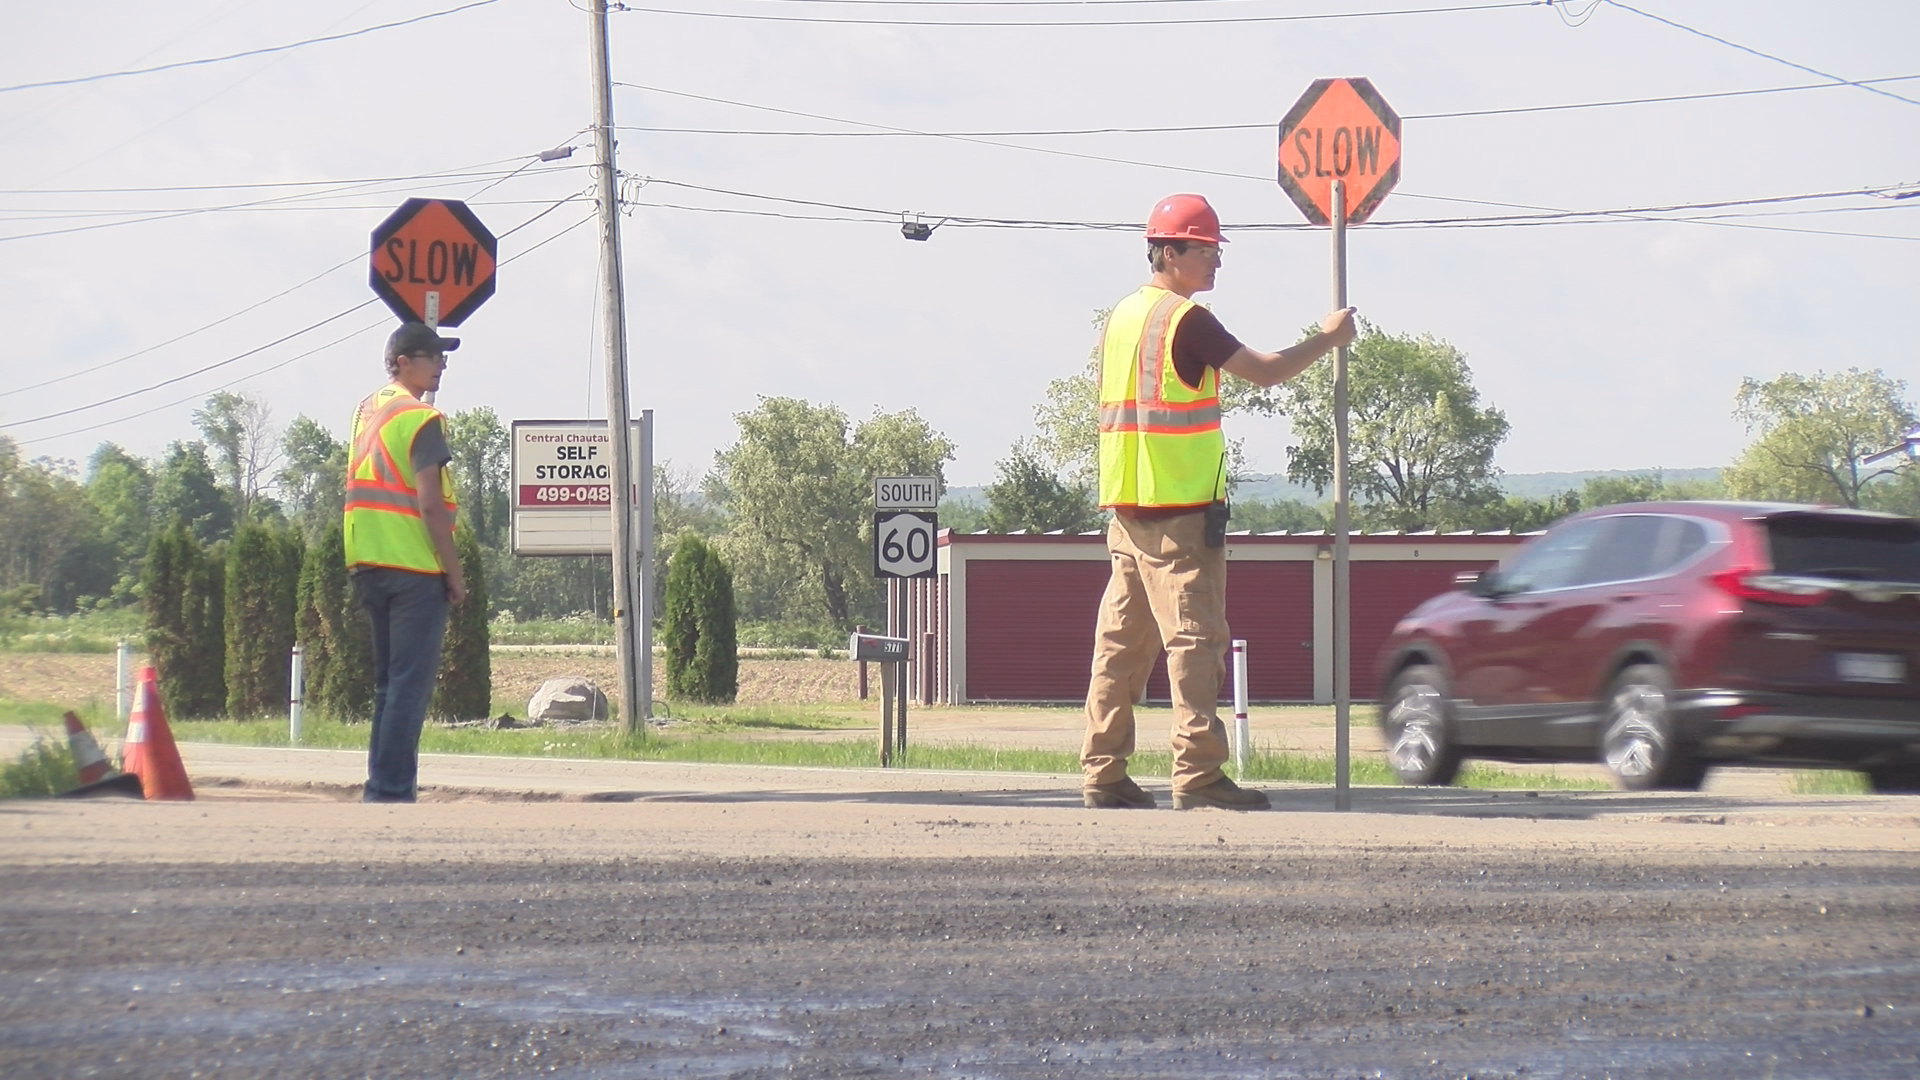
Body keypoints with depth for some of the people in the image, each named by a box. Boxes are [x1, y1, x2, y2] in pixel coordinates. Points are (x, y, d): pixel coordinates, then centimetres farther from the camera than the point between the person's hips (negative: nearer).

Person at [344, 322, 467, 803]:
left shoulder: (364, 412, 15)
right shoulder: (421, 419, -11)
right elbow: (430, 504, -17)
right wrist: (455, 572, -12)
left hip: (368, 565, 8)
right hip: (415, 567, -8)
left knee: (389, 683, 15)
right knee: (411, 685, -6)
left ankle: (381, 786, 14)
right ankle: (392, 790, -9)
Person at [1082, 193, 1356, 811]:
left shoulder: (1123, 316, 15)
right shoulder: (1186, 320, -11)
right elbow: (1266, 372, -10)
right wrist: (1329, 340, 5)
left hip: (1127, 505, 9)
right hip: (1181, 507, -9)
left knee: (1123, 640, 9)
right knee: (1193, 637, -7)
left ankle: (1103, 773, 9)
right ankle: (1197, 772, -10)